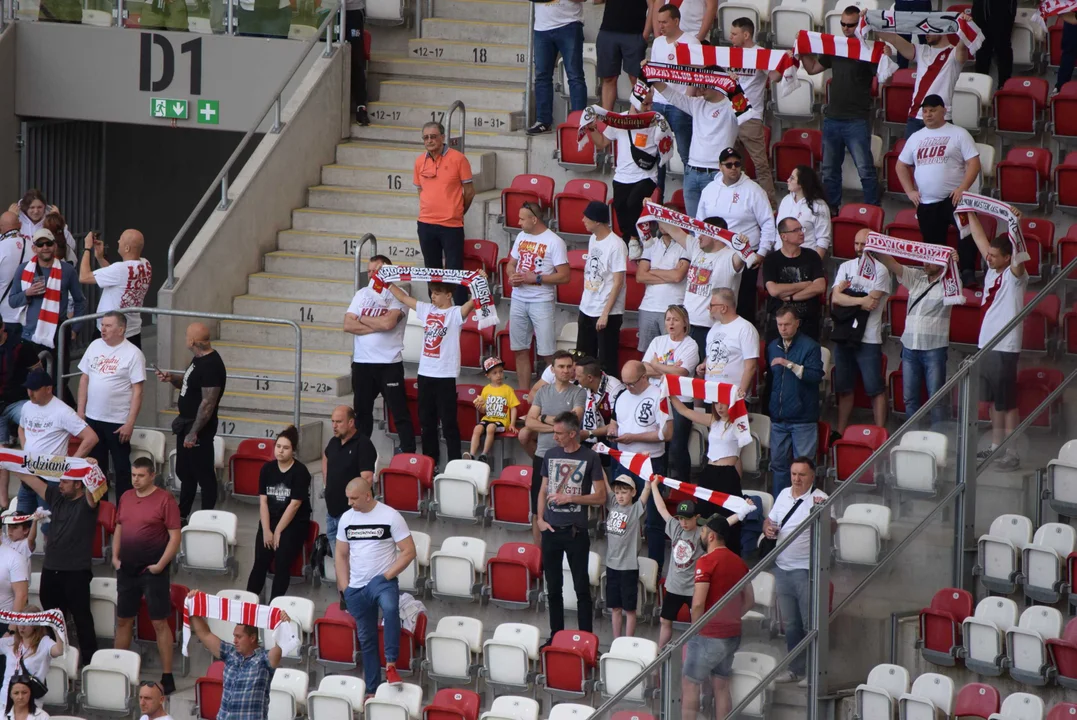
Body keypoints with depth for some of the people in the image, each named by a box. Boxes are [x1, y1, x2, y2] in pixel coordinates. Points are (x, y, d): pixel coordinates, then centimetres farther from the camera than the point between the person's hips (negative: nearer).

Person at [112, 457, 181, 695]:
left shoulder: (165, 499, -9)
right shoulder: (127, 497, 10)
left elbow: (175, 536, -11)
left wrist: (161, 564, -16)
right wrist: (115, 556, 7)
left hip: (153, 571, -6)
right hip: (127, 569, 6)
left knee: (159, 622, -4)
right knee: (123, 620, 12)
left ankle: (167, 679, -1)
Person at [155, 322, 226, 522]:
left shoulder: (211, 366, -23)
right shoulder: (199, 359, 9)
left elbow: (208, 403, -26)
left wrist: (194, 433, -25)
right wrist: (171, 378, 4)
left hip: (199, 427, -11)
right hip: (186, 423, 11)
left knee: (204, 475, -2)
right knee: (184, 473, 19)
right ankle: (181, 516, 30)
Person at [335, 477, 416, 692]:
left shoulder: (390, 516, -7)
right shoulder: (347, 518, 7)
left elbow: (409, 551, -8)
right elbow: (341, 554, 14)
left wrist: (388, 575, -14)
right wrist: (344, 586, 4)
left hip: (383, 581, -5)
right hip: (356, 587, 5)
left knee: (390, 608, -36)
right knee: (366, 638, 9)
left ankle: (391, 665, -34)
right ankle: (372, 688, 18)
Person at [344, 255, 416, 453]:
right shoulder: (362, 294, 10)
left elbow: (388, 322, -21)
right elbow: (348, 325, 0)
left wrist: (362, 319, -6)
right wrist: (377, 326, -11)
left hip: (389, 363, -5)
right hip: (361, 362, 5)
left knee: (399, 412, -5)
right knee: (362, 411, 13)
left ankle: (409, 454, -4)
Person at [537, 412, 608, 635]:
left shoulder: (590, 458, -4)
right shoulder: (551, 455, 9)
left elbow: (600, 497, -5)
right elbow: (543, 491, 14)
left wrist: (569, 498, -12)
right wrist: (540, 519, 1)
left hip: (576, 531, -4)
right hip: (551, 530, 4)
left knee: (582, 587, -1)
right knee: (553, 587, 10)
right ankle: (555, 635, 19)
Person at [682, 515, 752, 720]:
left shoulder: (706, 562, -16)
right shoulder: (739, 563, 8)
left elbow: (698, 603, -20)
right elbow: (749, 601, 13)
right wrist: (731, 617, 14)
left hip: (709, 634, -7)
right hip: (732, 634, 7)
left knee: (690, 685, 2)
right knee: (721, 686, 12)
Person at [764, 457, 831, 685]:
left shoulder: (819, 499, -12)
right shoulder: (784, 495, 9)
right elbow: (770, 520, 21)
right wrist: (768, 528, -1)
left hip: (806, 570, -7)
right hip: (782, 568, 7)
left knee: (811, 623, -3)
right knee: (790, 624, 16)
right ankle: (796, 668, 26)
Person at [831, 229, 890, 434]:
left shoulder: (880, 271, -4)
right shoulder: (846, 267, 10)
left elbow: (872, 302, -14)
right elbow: (835, 298, -2)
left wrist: (846, 294, -4)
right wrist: (860, 300, -15)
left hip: (869, 339, -5)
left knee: (875, 389, -4)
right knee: (844, 388, 11)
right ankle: (840, 432, 18)